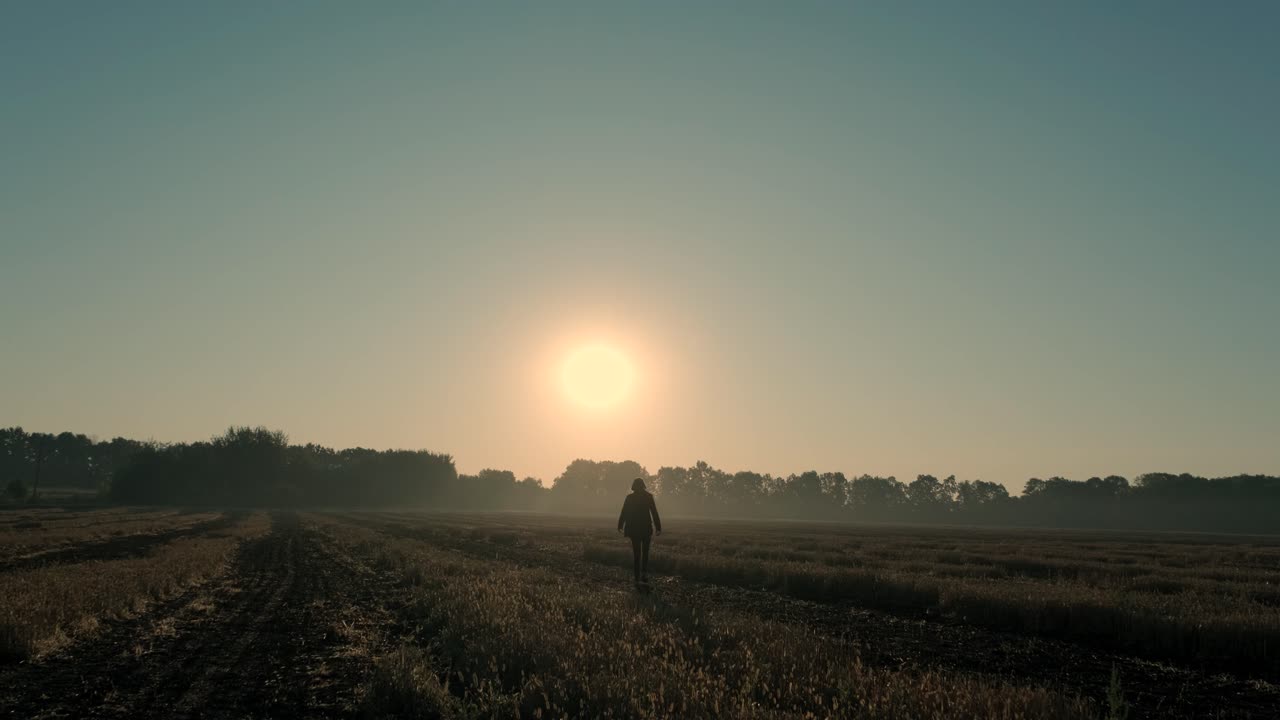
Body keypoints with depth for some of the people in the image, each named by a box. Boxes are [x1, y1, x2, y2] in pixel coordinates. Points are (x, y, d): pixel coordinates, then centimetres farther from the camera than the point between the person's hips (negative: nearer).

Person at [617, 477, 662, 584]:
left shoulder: (630, 497, -1)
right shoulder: (648, 496, -4)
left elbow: (624, 513, 2)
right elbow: (654, 513, -6)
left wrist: (620, 527, 13)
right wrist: (658, 527, -1)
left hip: (634, 529, 1)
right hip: (646, 528, -1)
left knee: (636, 553, 6)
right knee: (645, 552, 15)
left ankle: (637, 578, 3)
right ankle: (644, 573, -3)